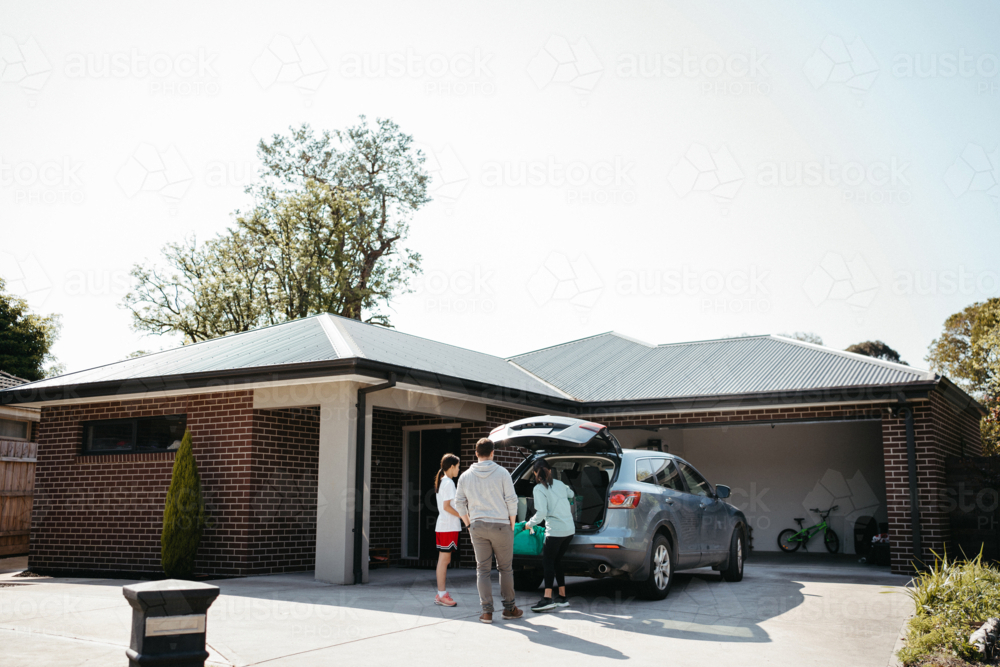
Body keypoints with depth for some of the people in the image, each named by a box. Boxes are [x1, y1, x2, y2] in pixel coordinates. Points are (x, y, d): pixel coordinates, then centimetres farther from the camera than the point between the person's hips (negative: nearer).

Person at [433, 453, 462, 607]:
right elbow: (446, 506, -19)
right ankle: (442, 595, -4)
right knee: (444, 560, -7)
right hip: (449, 526, -10)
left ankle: (441, 594, 14)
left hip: (442, 526, 10)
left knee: (444, 560, 11)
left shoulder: (441, 482, 17)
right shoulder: (449, 483, -12)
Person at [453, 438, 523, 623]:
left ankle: (487, 611, 3)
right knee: (505, 568, 9)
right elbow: (511, 500, -6)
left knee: (482, 569, 6)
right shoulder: (501, 473, -5)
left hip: (477, 527, 2)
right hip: (500, 525, -2)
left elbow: (459, 503, 7)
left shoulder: (465, 476, 4)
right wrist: (512, 524, 5)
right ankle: (509, 608, 15)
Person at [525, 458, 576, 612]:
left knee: (548, 562, -3)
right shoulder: (559, 484, 13)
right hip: (570, 529, 7)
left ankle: (547, 599, -13)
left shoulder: (539, 489, -7)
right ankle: (562, 597, 17)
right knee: (557, 561, 16)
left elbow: (541, 513, -15)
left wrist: (530, 523, 0)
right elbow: (571, 494, 35)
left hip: (555, 530, -7)